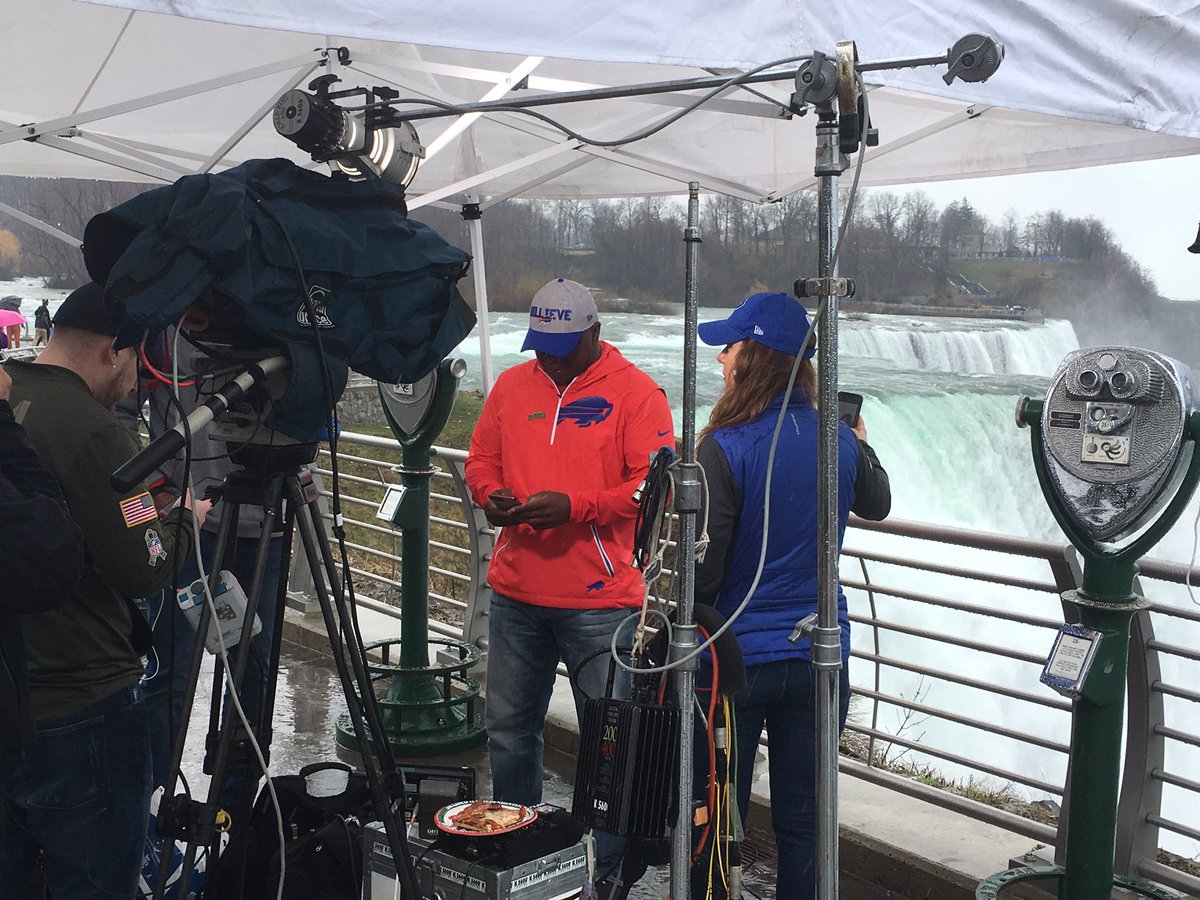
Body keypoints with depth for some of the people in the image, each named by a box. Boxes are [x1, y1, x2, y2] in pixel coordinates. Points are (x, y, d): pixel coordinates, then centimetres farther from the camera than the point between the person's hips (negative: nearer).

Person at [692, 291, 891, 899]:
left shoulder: (723, 449, -18)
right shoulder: (840, 440, -3)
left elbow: (702, 568, -17)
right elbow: (877, 504, 19)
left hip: (737, 656, -4)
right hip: (818, 658, 4)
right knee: (802, 820, 15)